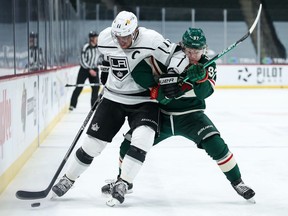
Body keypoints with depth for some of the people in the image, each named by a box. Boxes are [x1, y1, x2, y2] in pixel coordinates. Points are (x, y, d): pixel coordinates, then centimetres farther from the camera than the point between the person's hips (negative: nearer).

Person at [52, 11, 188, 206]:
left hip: (144, 100, -2)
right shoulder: (105, 38, -10)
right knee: (93, 142, 3)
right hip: (114, 98, 3)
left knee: (142, 138, -27)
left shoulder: (151, 40, -23)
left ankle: (122, 184, -15)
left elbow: (176, 56, -17)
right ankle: (68, 179, 24)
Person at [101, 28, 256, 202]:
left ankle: (237, 181, -3)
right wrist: (156, 90, -23)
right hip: (162, 115, 1)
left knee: (215, 144, -24)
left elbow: (204, 92, -25)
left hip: (191, 115, -1)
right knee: (130, 143, -5)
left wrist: (200, 78, -46)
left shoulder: (207, 65, -9)